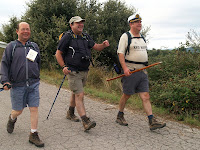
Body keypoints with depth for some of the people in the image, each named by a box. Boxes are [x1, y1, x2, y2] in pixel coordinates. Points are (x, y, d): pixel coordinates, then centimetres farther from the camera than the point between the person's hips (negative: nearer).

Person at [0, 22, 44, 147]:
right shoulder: (11, 46, 2)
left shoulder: (34, 46, 11)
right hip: (17, 85, -2)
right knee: (18, 111, 8)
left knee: (34, 109, -2)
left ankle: (33, 135, 10)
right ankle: (12, 119, 45)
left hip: (33, 84, 2)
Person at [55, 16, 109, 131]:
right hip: (73, 72, -7)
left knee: (76, 93, 20)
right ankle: (86, 122, -16)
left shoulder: (86, 37, 12)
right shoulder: (67, 37, -7)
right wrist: (63, 66, -15)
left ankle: (70, 113, 39)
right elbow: (58, 54, -4)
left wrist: (104, 45, -10)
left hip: (84, 71, 7)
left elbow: (96, 47, 12)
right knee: (80, 95, -14)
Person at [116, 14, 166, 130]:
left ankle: (152, 122, -2)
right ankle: (120, 116, 24)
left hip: (142, 71, 6)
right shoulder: (125, 36, -4)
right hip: (130, 71, -6)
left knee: (146, 97, 0)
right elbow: (120, 53, -11)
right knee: (127, 95, 4)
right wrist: (125, 68, -22)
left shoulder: (142, 38, 18)